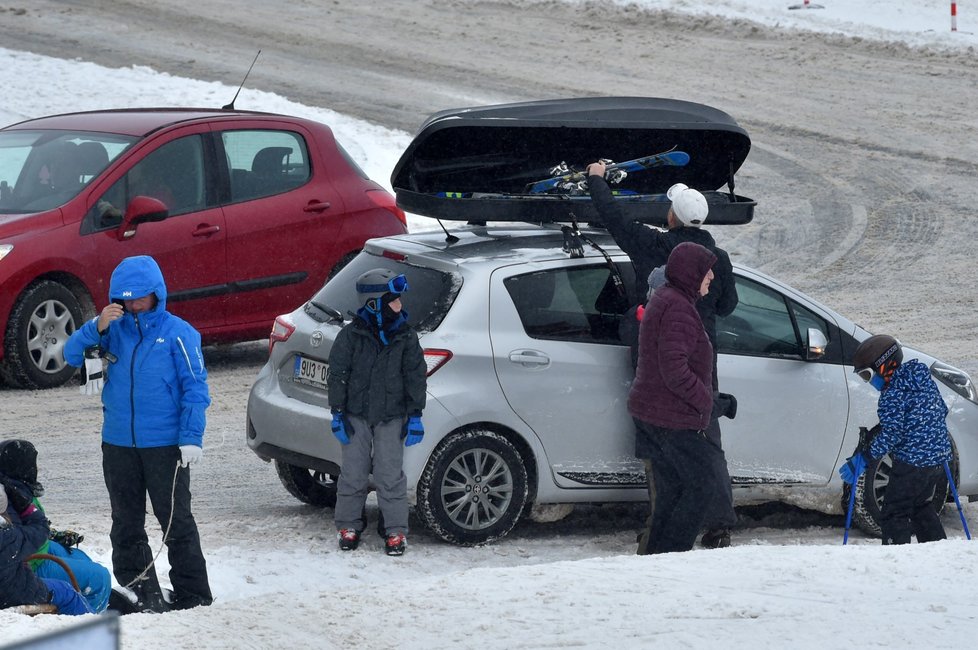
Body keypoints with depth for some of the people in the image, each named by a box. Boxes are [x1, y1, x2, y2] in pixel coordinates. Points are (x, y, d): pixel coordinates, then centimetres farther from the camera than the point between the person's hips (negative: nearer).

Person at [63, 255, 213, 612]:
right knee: (126, 525, 9)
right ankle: (141, 592, 17)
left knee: (176, 521, 1)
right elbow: (72, 354, -2)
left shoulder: (178, 333, -6)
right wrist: (97, 327, -19)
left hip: (166, 445, -4)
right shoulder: (114, 330, 5)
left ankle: (193, 594, 7)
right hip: (118, 444, 5)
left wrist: (191, 437, -14)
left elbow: (195, 388, -6)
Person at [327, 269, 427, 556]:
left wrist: (415, 415, -1)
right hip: (356, 416, -1)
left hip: (391, 417, 1)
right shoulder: (351, 335, -6)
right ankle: (348, 525, 18)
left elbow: (416, 377, 4)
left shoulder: (405, 337, 0)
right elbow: (338, 375, -1)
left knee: (390, 475, -3)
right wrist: (338, 413, -4)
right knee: (353, 473, 4)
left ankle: (396, 531, 4)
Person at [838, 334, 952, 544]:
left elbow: (891, 434, -22)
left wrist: (863, 458, -20)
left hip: (912, 462, -9)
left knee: (893, 515, -2)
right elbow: (942, 410, 18)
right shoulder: (924, 379, 8)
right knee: (921, 507, 26)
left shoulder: (893, 394, -17)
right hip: (939, 457, 9)